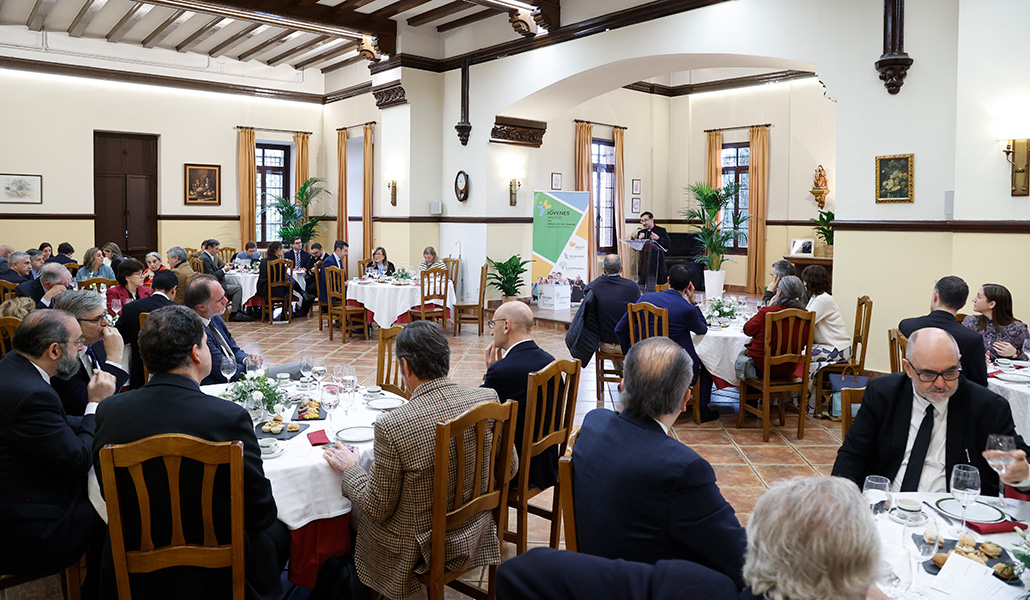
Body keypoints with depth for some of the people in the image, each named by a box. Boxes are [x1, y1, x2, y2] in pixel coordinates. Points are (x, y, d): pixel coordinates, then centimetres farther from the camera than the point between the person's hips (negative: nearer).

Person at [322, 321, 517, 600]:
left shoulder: (391, 426, -28)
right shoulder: (488, 398, -15)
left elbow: (378, 509, -15)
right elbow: (510, 469, -1)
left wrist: (349, 468, 1)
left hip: (420, 548, -5)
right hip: (476, 534, 5)